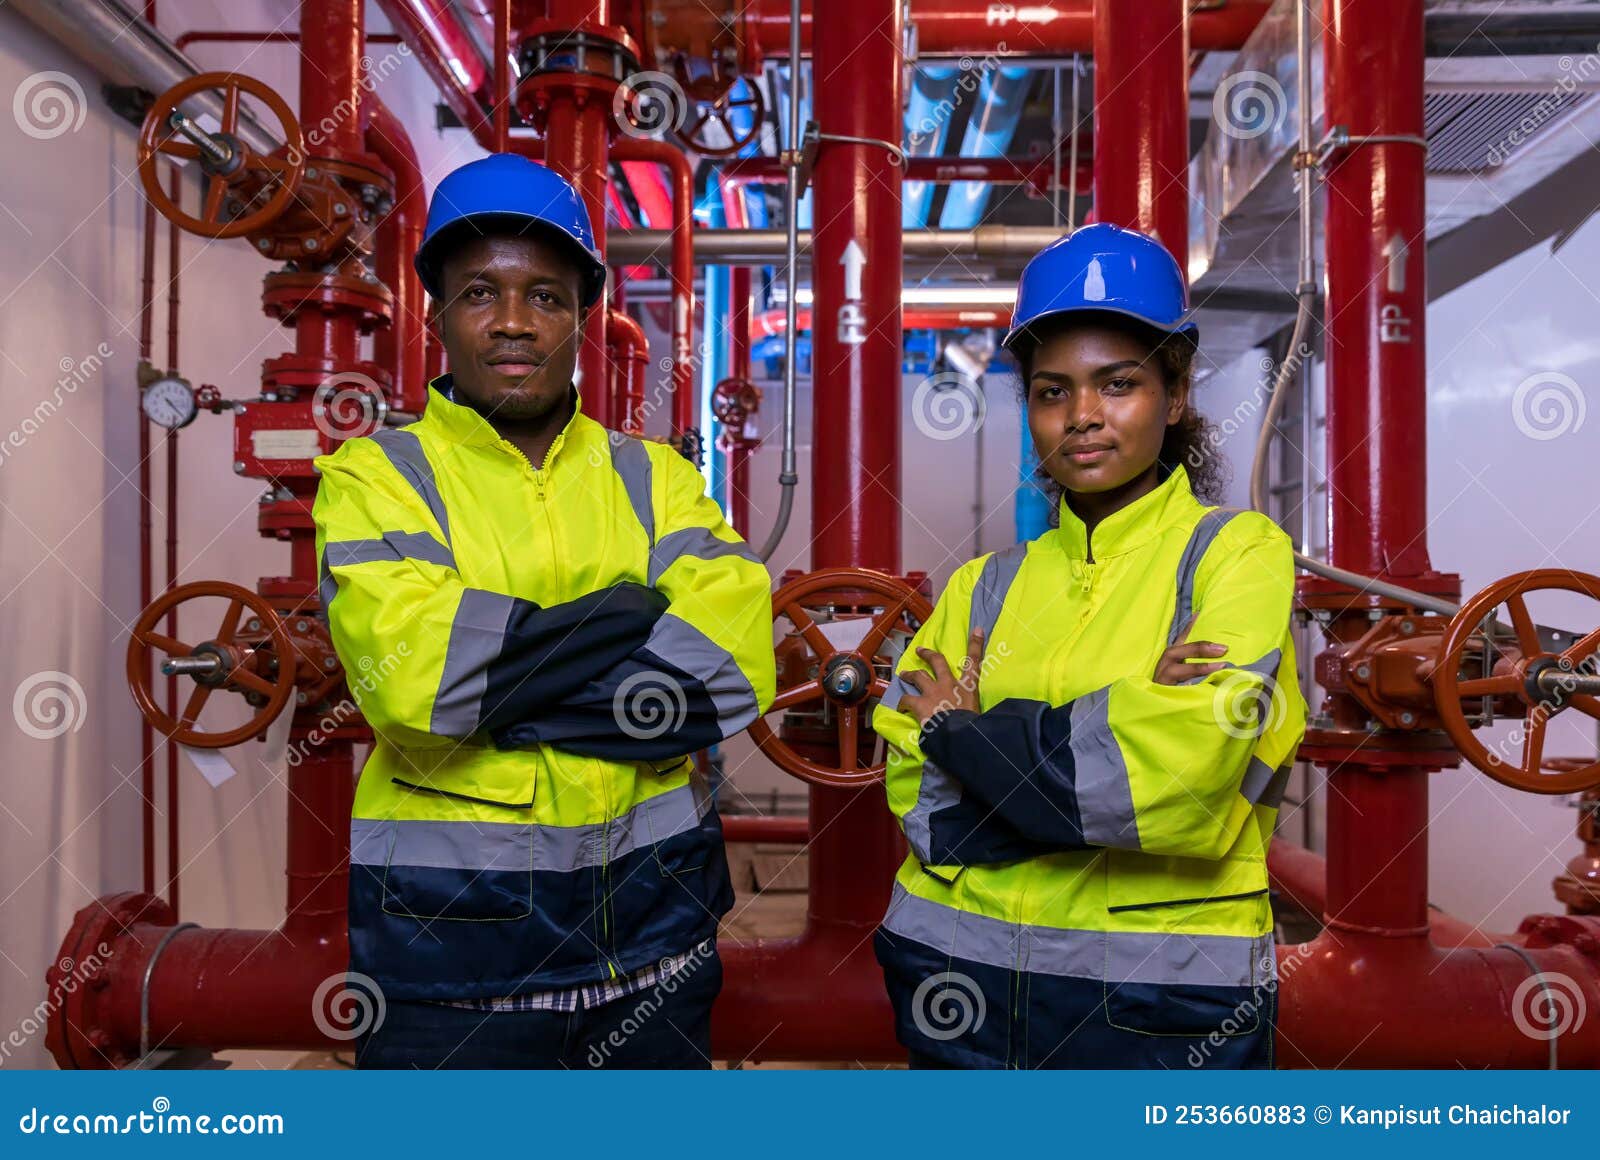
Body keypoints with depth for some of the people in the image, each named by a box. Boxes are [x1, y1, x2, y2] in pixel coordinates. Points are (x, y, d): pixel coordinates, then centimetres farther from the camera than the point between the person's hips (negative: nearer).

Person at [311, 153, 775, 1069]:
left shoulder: (651, 476, 6)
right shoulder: (376, 475, -2)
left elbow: (738, 660, -11)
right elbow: (411, 673, -21)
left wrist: (503, 689, -16)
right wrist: (629, 612, -12)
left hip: (655, 916, 4)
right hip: (452, 924, -3)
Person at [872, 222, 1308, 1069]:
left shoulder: (1237, 552, -5)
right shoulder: (985, 586, 6)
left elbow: (1182, 777, -19)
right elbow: (916, 798, -4)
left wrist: (961, 730, -8)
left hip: (1163, 1005, -3)